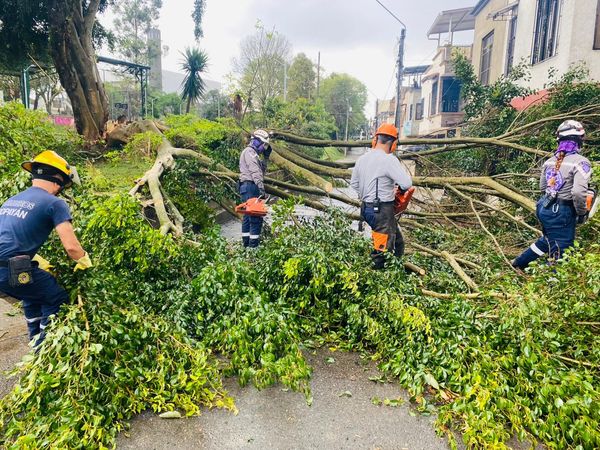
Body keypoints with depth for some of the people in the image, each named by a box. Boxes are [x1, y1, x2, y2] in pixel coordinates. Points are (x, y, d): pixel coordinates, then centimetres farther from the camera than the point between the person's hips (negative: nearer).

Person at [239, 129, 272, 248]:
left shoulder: (252, 153, 25)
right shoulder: (250, 151, -7)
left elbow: (261, 171, 21)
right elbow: (255, 171, -20)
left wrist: (266, 157, 16)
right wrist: (261, 187, -28)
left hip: (246, 187, 11)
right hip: (251, 186, -11)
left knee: (248, 216, 12)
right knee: (256, 217, -12)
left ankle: (246, 243, 16)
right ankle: (254, 244, -13)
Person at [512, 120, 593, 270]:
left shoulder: (550, 161, 6)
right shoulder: (581, 162, -16)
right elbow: (579, 192, -26)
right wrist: (582, 213, -11)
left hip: (544, 207, 8)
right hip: (562, 213, -8)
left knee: (549, 240, 30)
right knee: (559, 253, 3)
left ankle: (519, 262, 38)